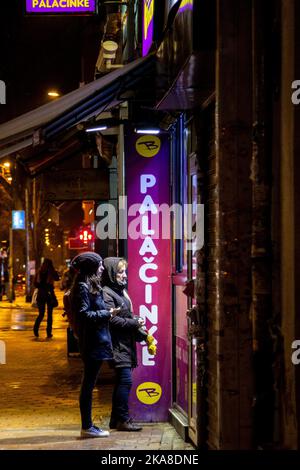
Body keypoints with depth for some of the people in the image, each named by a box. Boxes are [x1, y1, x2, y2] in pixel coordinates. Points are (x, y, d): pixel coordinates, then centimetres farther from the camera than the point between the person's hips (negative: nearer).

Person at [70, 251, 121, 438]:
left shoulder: (92, 286, 16)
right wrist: (107, 313, -14)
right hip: (93, 342, -10)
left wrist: (108, 312, 7)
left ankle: (88, 425, 18)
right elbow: (84, 314, -18)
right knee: (89, 384, -4)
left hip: (96, 341, 10)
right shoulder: (83, 288, -13)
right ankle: (87, 427, 1)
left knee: (89, 384, 12)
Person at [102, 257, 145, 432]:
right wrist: (134, 323, -14)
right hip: (117, 343, -10)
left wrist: (137, 321, 6)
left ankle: (116, 419, 15)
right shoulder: (106, 293, -13)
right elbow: (112, 320, -21)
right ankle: (122, 419, -6)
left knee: (122, 381, 10)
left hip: (126, 343, 10)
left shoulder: (121, 290, 18)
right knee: (125, 380, -11)